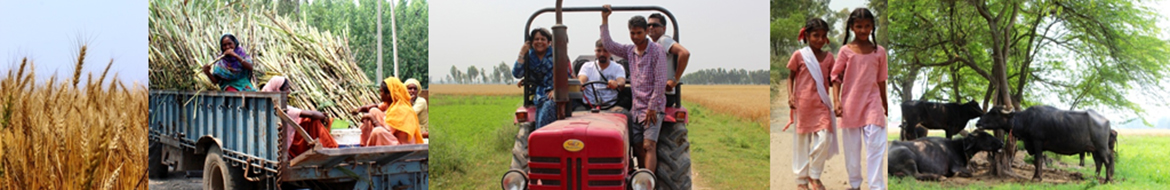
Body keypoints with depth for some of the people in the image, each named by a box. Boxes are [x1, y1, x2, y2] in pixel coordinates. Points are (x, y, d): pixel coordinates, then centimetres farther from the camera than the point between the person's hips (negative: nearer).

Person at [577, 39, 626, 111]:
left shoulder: (618, 67, 12)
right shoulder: (587, 66, 16)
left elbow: (621, 81, -8)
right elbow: (581, 80, -3)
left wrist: (616, 84, -36)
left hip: (610, 107, -1)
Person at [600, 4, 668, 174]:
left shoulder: (656, 51, -8)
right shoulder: (630, 51, 11)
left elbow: (660, 82, -12)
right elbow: (609, 45, 6)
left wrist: (652, 108, -14)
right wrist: (605, 19, 3)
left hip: (653, 108, -6)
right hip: (636, 108, 6)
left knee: (649, 146, -17)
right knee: (639, 148, 3)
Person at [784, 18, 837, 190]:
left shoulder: (828, 57, 6)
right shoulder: (799, 55, -3)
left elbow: (830, 79, 14)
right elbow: (791, 77, 3)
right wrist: (791, 95, -10)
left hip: (821, 104, 2)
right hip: (803, 104, -2)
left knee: (824, 139, -9)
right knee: (802, 140, 5)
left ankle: (815, 176, 10)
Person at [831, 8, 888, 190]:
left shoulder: (879, 51, 3)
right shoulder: (846, 51, -3)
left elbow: (881, 80, 11)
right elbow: (836, 77, -1)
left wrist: (885, 104, 16)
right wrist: (836, 101, -12)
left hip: (872, 103, 1)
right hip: (850, 104, 0)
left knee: (876, 145, -8)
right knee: (852, 147, 9)